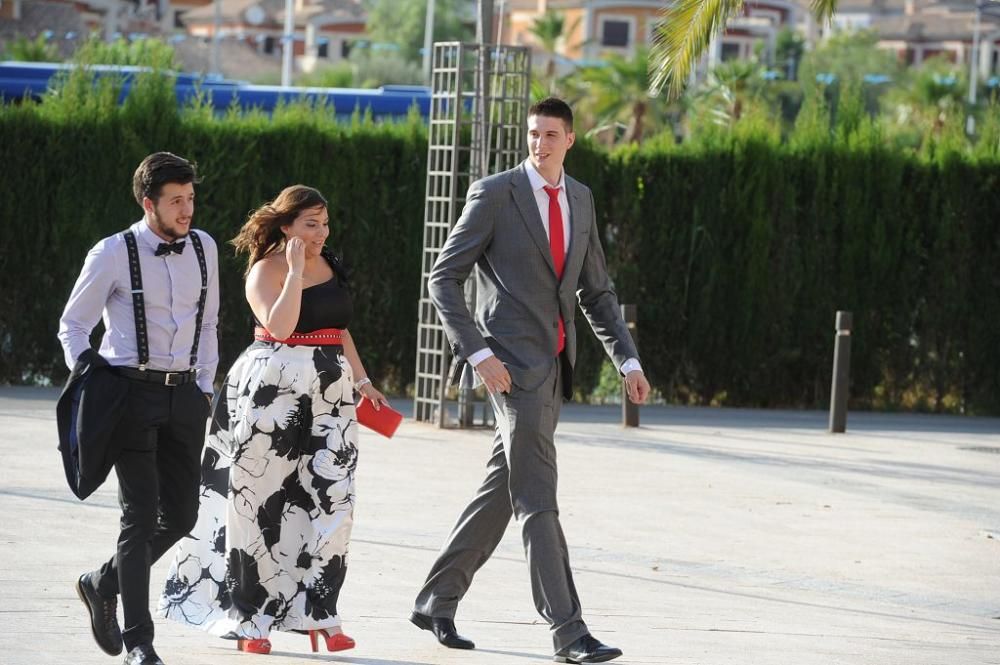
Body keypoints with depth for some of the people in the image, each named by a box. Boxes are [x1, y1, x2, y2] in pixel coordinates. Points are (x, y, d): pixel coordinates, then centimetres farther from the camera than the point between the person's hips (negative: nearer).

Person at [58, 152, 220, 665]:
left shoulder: (203, 248, 8)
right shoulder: (113, 255, -5)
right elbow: (73, 325, 4)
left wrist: (204, 387, 12)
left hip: (183, 394, 5)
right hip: (131, 392, -5)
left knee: (180, 514, 6)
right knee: (141, 514, -10)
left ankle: (103, 584, 30)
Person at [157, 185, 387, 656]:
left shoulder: (329, 264, 13)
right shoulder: (266, 271, -7)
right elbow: (280, 325, -23)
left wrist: (361, 380, 20)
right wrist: (295, 270, -20)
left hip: (329, 394, 6)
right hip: (273, 391, -6)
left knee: (331, 498, -6)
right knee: (258, 499, 1)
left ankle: (317, 613, -3)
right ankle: (250, 619, 10)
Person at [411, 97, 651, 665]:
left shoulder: (580, 199, 13)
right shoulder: (495, 194, -7)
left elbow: (596, 291, 20)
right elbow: (444, 278, -7)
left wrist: (629, 361, 10)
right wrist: (478, 354, -17)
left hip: (553, 366, 7)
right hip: (513, 362, -7)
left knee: (502, 491, 12)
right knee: (538, 500, -10)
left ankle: (437, 601, 24)